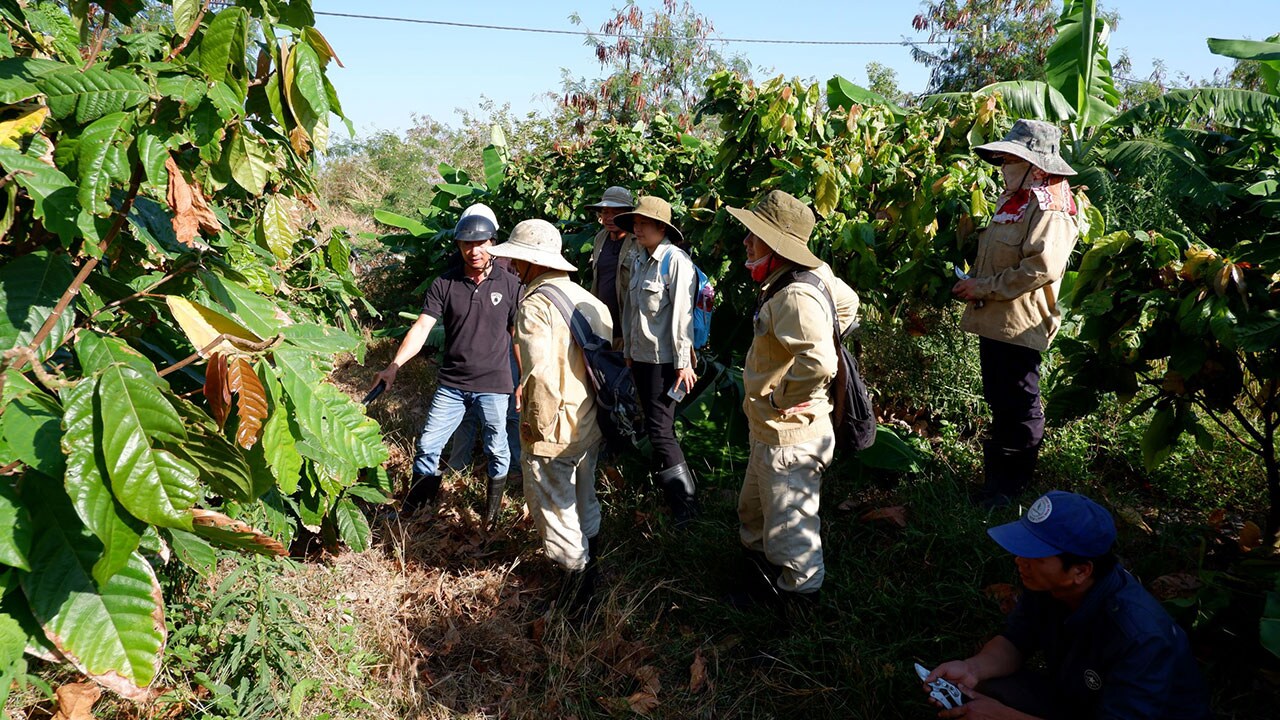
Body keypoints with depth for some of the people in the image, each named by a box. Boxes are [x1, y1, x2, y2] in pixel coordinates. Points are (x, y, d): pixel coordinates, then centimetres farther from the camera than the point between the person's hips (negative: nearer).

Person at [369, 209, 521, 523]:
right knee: (428, 445, 8)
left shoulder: (509, 284, -5)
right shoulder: (444, 284, -4)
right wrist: (394, 365, -22)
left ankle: (494, 505, 38)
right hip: (451, 383, 1)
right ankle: (412, 505, 31)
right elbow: (421, 327, -10)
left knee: (497, 449, 11)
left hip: (494, 384, -1)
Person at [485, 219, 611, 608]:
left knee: (551, 502, 9)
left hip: (556, 427, -9)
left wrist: (539, 424, -16)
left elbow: (540, 374, -28)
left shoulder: (535, 303, -20)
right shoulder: (586, 298, 6)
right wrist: (600, 406, 16)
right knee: (582, 493, 26)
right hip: (592, 422, 9)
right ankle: (588, 553, 43)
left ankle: (576, 566, 17)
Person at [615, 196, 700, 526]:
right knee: (657, 426, 15)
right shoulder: (639, 259, 11)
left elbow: (681, 314, -17)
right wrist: (628, 349, 17)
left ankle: (684, 505, 2)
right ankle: (672, 488, 28)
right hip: (641, 356, 8)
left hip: (665, 359, -8)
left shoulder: (676, 261, -13)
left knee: (659, 429, -8)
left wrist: (683, 363, -18)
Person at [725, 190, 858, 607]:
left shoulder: (795, 296, -28)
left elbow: (819, 362, -40)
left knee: (788, 530, 9)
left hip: (790, 436, -11)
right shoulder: (813, 276, 3)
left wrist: (781, 396, -24)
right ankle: (758, 581, 49)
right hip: (770, 429, 11)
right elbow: (846, 302, 22)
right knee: (753, 512, 28)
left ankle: (800, 595, 31)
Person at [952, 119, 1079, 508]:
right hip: (993, 319, 9)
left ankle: (1011, 483, 15)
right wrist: (972, 283, 9)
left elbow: (1040, 268, -25)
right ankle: (998, 472, 31)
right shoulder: (1012, 199, 16)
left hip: (1019, 323, -9)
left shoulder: (1049, 207, -13)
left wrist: (985, 287, -20)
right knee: (998, 400, 18)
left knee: (1018, 404, 3)